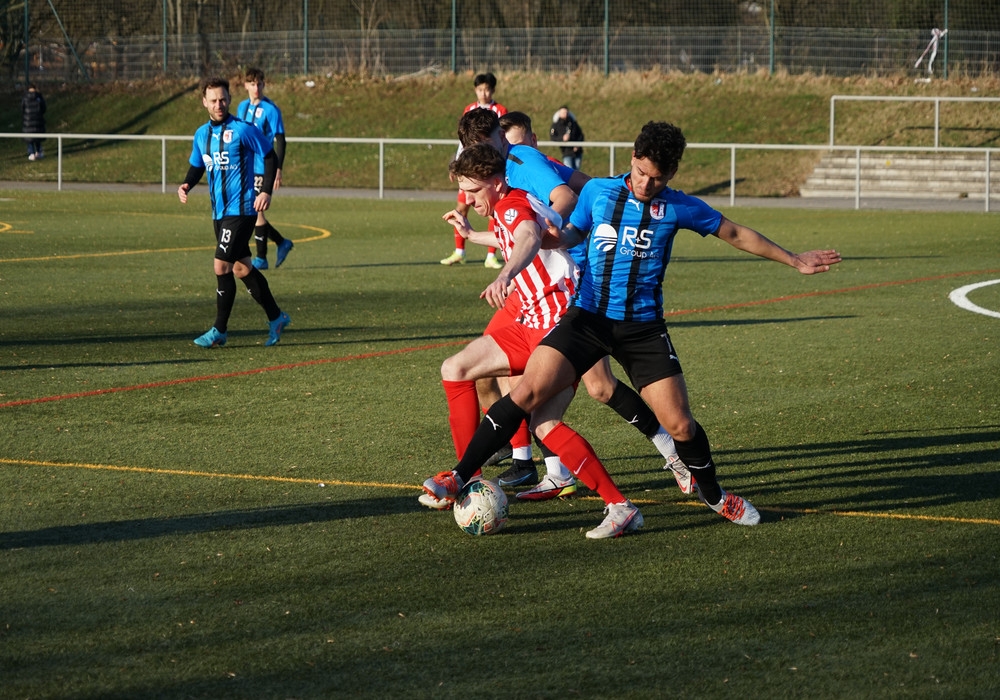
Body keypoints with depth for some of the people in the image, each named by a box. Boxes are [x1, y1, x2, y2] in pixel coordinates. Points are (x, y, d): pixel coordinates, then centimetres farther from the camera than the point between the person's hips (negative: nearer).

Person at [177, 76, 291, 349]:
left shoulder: (243, 130, -10)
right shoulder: (202, 134, 10)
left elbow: (270, 157, -5)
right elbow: (197, 166, 21)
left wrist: (266, 191, -15)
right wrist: (186, 185, 1)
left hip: (241, 210, -7)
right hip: (219, 212, 7)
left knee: (222, 267, -12)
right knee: (241, 268, 12)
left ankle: (219, 331, -4)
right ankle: (276, 318, 27)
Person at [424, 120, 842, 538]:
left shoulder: (678, 207, 1)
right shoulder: (598, 191, 5)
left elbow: (736, 235, 13)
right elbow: (572, 233, 19)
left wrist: (794, 260, 18)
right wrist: (556, 238, -6)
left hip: (643, 327, 0)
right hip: (588, 316, 0)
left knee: (679, 423, -3)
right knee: (527, 394, -17)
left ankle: (712, 495, 25)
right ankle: (459, 477, -10)